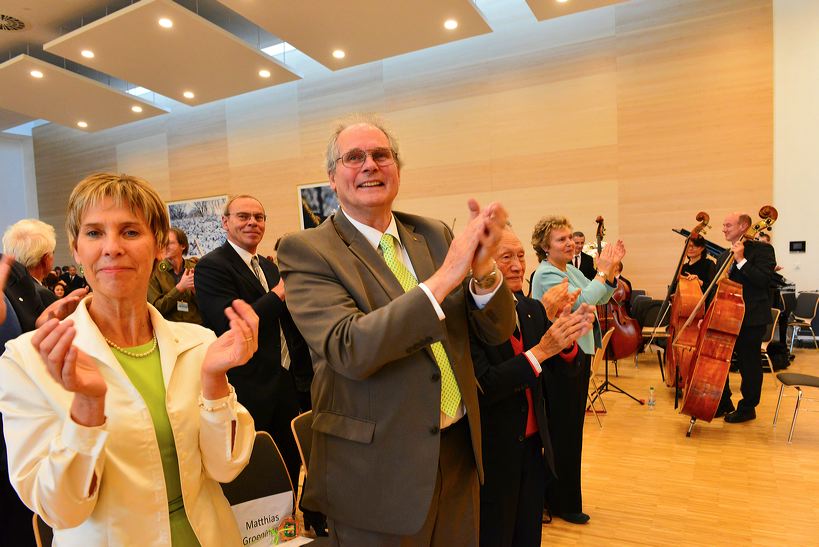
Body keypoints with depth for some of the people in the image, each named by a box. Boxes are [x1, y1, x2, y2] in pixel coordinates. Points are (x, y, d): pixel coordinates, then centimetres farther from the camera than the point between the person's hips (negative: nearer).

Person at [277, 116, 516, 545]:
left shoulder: (434, 235, 2)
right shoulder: (307, 250, -12)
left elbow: (496, 331, 0)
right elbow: (349, 349, -26)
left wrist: (483, 268, -21)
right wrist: (445, 277, -29)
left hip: (459, 450, 5)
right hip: (377, 469, -5)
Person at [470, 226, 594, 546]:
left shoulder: (533, 310, 3)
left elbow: (564, 367, 4)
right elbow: (482, 387, -25)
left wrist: (567, 339, -17)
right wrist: (541, 350, -30)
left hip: (534, 446, 6)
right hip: (493, 456, -6)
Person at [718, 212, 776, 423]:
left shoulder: (762, 249, -7)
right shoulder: (724, 257, 14)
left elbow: (763, 280, -20)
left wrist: (741, 260, -21)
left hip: (751, 319, -7)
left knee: (749, 365, 5)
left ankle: (747, 408, 20)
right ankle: (724, 404, 26)